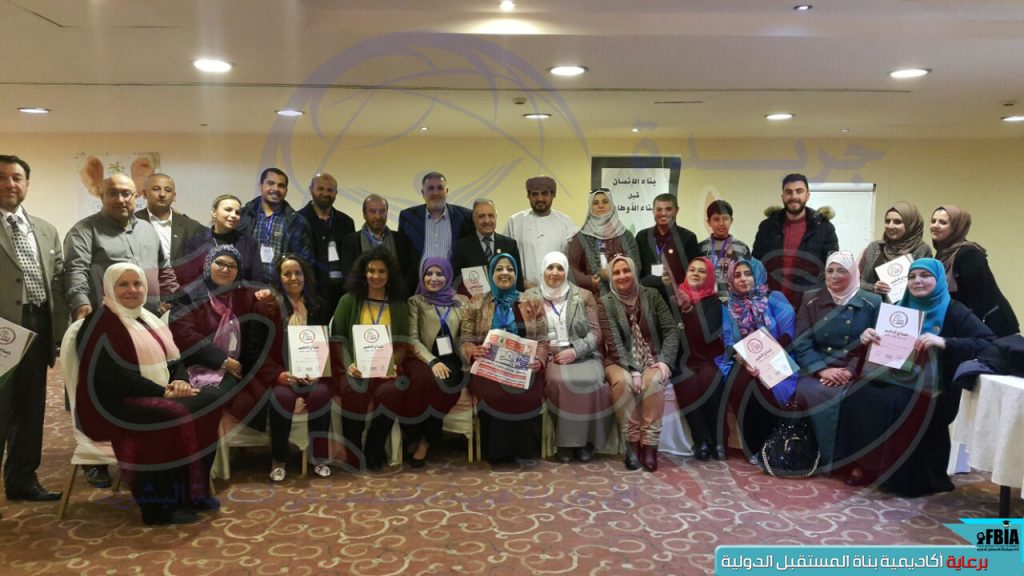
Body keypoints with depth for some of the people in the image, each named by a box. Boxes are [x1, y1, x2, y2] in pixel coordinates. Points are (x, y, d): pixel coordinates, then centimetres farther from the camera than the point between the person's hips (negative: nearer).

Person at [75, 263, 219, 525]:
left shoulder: (148, 319, 18)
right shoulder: (100, 324, -7)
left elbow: (174, 359, 15)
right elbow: (114, 377, -19)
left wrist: (180, 381, -9)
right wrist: (163, 392, -21)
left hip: (156, 396, 8)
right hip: (115, 404, -8)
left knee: (207, 402, -15)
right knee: (174, 415, -32)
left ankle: (195, 490, -10)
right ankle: (162, 505, -22)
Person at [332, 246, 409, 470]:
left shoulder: (399, 306, 16)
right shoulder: (348, 301, 12)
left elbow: (403, 344, 10)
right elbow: (338, 339, 6)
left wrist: (393, 364, -10)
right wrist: (348, 365, -11)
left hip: (386, 371, 1)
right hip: (355, 369, -1)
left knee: (391, 391, -33)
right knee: (355, 391, -35)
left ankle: (374, 454, -11)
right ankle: (352, 456, -15)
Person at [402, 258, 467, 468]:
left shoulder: (458, 303, 19)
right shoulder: (415, 302, 11)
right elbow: (411, 339, -1)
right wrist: (432, 361, -17)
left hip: (450, 359, 2)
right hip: (423, 359, -2)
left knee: (445, 383, -34)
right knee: (423, 379, -37)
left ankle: (426, 439, -16)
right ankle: (415, 437, -15)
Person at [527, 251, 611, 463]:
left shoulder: (584, 296, 9)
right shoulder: (531, 297, 10)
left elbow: (595, 332, 3)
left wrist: (574, 351, -12)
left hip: (583, 356, 1)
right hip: (549, 357, 0)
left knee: (590, 381, -31)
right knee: (559, 381, -33)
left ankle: (586, 439, -14)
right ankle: (565, 440, -18)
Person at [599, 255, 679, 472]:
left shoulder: (652, 295, 4)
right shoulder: (606, 303, -2)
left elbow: (671, 330, 0)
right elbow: (614, 342, -11)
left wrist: (665, 361, -16)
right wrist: (632, 371, -23)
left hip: (652, 359, 1)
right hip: (620, 362, -1)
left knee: (654, 381, -32)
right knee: (623, 381, -34)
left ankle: (650, 444, -26)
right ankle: (633, 442, -20)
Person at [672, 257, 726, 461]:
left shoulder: (713, 302, 3)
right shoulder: (675, 295, 7)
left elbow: (708, 333, -12)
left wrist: (688, 308, -23)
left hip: (708, 358, 0)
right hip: (683, 358, 0)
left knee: (711, 381, -31)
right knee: (688, 382, -31)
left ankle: (716, 439, -18)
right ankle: (701, 440, -22)